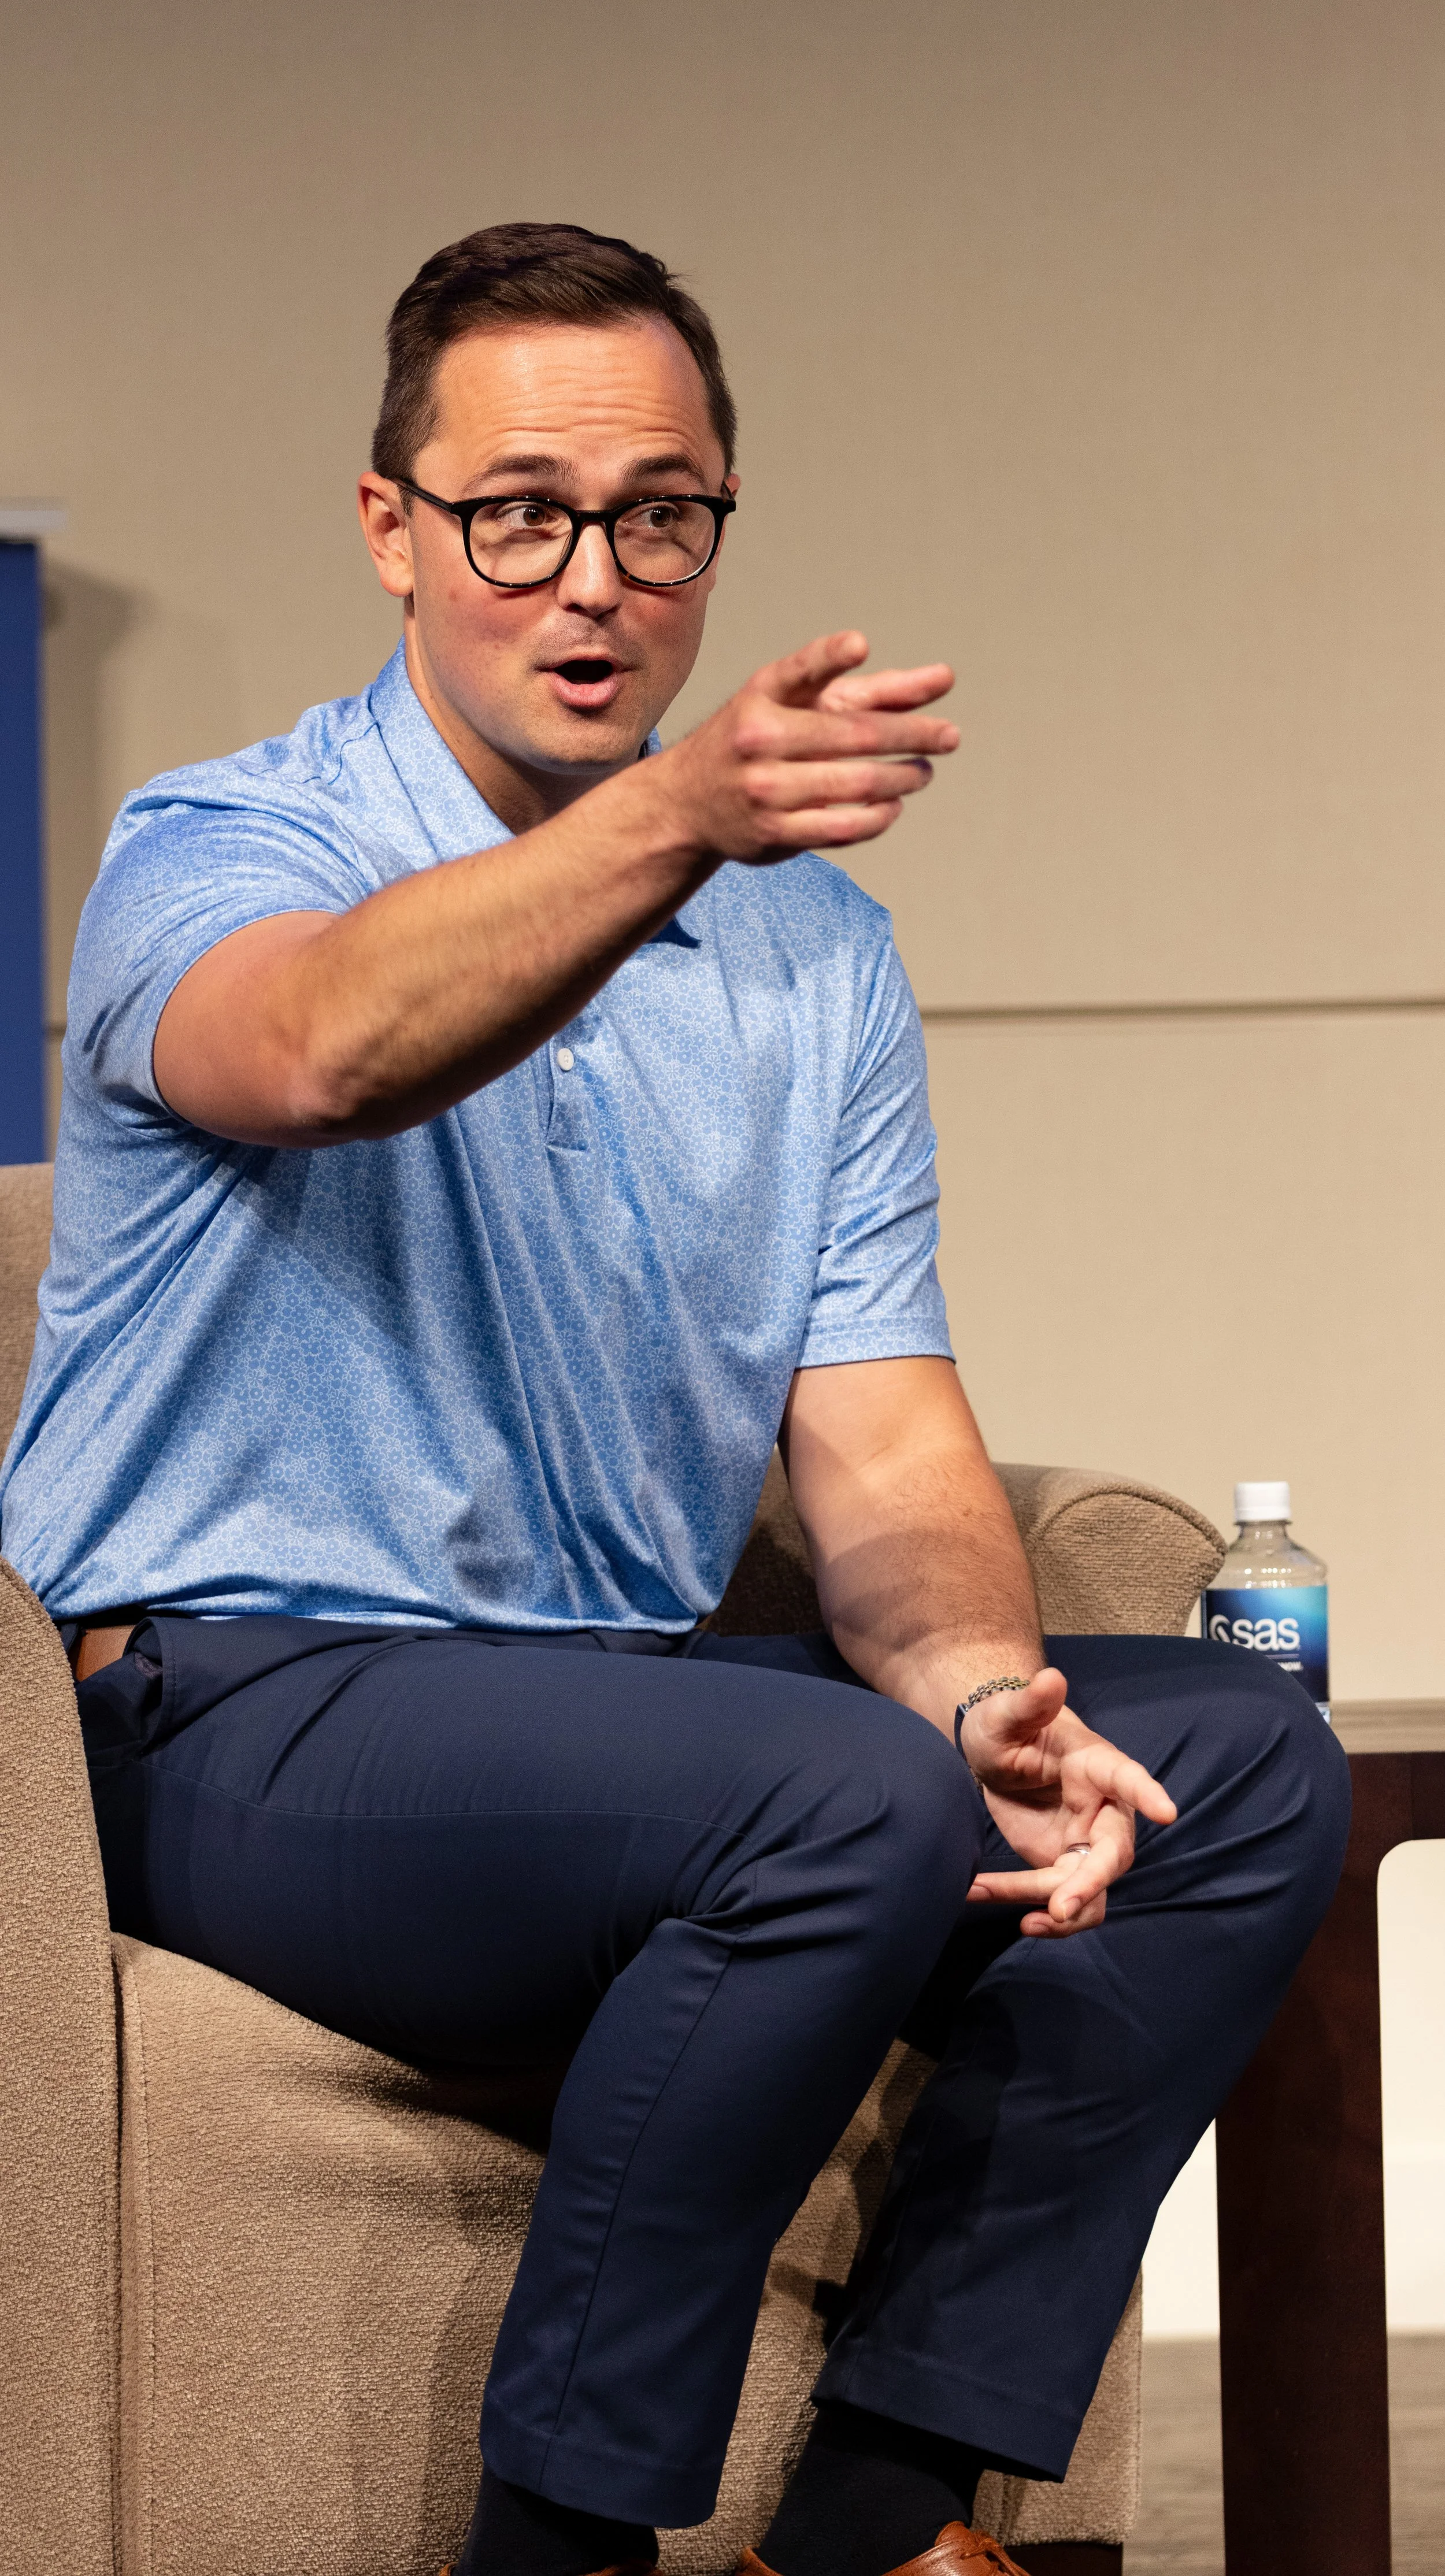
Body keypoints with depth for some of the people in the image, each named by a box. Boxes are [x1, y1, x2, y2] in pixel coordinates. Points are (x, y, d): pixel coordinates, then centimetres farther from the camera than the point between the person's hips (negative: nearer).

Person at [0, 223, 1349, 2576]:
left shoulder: (818, 953, 11)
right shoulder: (221, 857, -7)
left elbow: (882, 1448, 4)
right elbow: (334, 1043, -34)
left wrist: (983, 1700, -19)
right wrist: (674, 821, -53)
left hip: (638, 1703, 7)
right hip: (250, 1712, -7)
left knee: (1238, 1761, -12)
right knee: (845, 1805, -32)